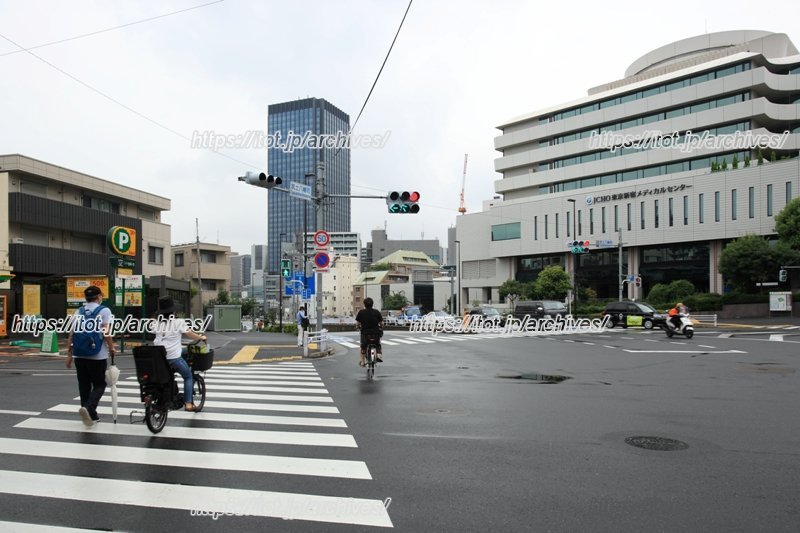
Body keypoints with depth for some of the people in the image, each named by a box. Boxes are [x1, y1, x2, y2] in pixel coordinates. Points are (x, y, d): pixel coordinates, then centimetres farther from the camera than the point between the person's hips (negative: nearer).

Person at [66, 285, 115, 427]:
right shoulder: (104, 310, -4)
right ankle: (87, 407, -17)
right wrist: (111, 348, -1)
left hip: (79, 354, 5)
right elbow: (106, 332, -13)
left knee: (84, 385, 13)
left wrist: (69, 353, 10)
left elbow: (71, 334, 6)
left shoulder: (79, 311, 10)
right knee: (99, 385, 7)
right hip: (97, 355, -4)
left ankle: (91, 416, 19)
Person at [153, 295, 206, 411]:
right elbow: (190, 334, 5)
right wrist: (201, 337, 23)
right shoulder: (178, 322, -5)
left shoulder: (158, 324, 8)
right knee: (188, 376, 13)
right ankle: (188, 403, 8)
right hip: (173, 357, -4)